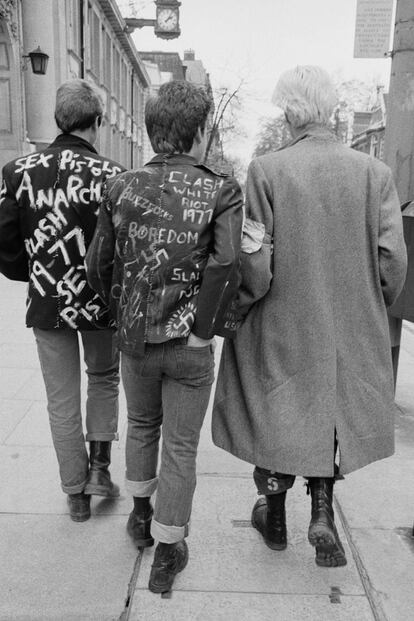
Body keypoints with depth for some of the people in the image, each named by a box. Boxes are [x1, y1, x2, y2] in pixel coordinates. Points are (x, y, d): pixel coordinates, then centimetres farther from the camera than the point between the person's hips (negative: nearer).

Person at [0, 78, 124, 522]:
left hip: (47, 303, 2)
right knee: (104, 378, 26)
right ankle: (99, 466, 20)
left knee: (61, 402, 15)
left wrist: (36, 277, 13)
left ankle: (76, 495, 27)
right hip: (101, 301, -2)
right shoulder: (109, 175, -14)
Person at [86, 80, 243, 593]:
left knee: (141, 425, 27)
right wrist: (205, 330, -13)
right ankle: (167, 554, 29)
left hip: (133, 339, 3)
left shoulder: (121, 187, -2)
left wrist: (122, 312, 14)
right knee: (180, 447, 13)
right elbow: (225, 265, -24)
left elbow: (98, 266, -1)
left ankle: (141, 515, 46)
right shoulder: (221, 192, -10)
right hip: (188, 345, -3)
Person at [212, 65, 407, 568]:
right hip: (350, 328, 2)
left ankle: (274, 518, 36)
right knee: (331, 414, 23)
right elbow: (392, 259, -5)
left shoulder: (267, 171, -14)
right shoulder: (374, 172, -6)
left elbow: (254, 263, -16)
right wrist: (371, 307, 12)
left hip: (281, 324, -2)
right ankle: (321, 512, 18)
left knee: (277, 414, 17)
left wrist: (232, 309, 0)